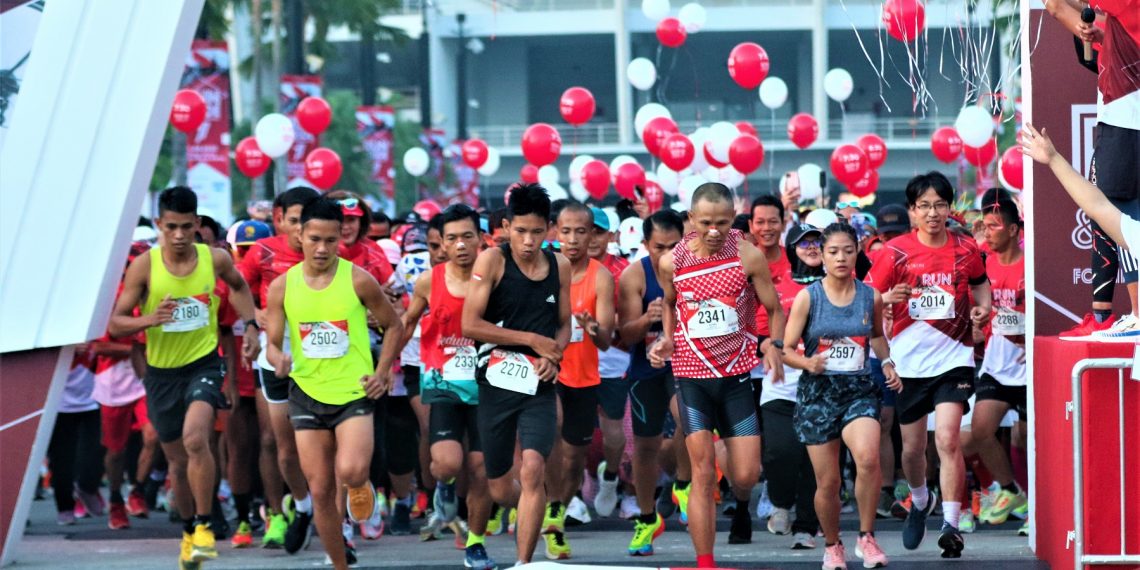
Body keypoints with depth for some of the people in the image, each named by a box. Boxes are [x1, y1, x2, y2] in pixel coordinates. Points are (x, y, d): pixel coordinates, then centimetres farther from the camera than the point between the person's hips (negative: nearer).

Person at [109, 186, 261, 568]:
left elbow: (239, 286, 18)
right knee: (177, 460, 12)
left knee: (195, 439, -27)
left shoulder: (215, 259, -7)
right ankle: (189, 530, 36)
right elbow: (115, 323, -10)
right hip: (161, 371, 1)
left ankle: (204, 526, -14)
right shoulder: (144, 266, -12)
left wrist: (250, 326, 6)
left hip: (203, 363, -1)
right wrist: (150, 319, -28)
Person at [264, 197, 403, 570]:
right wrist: (279, 360, -20)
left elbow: (394, 326, 7)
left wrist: (381, 372, -4)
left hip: (355, 391, -3)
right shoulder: (282, 287, 0)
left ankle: (360, 487, 13)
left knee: (351, 473, -25)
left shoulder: (358, 281, -6)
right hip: (307, 395, 3)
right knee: (320, 491, 3)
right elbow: (273, 343, 4)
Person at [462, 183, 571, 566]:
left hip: (539, 385, 1)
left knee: (533, 470, -19)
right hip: (497, 382, -1)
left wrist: (553, 356, -4)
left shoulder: (559, 266, 6)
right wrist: (531, 339, -11)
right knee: (499, 489, 7)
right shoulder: (492, 261, -6)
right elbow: (470, 325, -12)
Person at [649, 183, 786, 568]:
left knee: (746, 474, -1)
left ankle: (741, 506, 37)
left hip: (737, 374, 0)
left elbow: (774, 309, 2)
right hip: (692, 375, 0)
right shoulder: (672, 262, -3)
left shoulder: (748, 256, -8)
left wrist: (775, 345, -16)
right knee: (702, 473, -7)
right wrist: (666, 340, 2)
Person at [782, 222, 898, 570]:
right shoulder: (807, 298, -3)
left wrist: (887, 363, 7)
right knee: (828, 482, 2)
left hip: (859, 389, 0)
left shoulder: (871, 297, 3)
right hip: (818, 393, 0)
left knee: (868, 457, -28)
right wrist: (808, 363, -21)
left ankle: (866, 538, -11)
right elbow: (785, 350, -2)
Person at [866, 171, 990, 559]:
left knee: (948, 439, -17)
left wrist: (983, 308, 1)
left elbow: (980, 282, 21)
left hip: (954, 356, -1)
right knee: (913, 447, 12)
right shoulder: (896, 252, -5)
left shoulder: (965, 249, 1)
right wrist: (888, 298, -25)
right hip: (909, 361, 1)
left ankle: (950, 524, -17)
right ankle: (920, 501, 42)